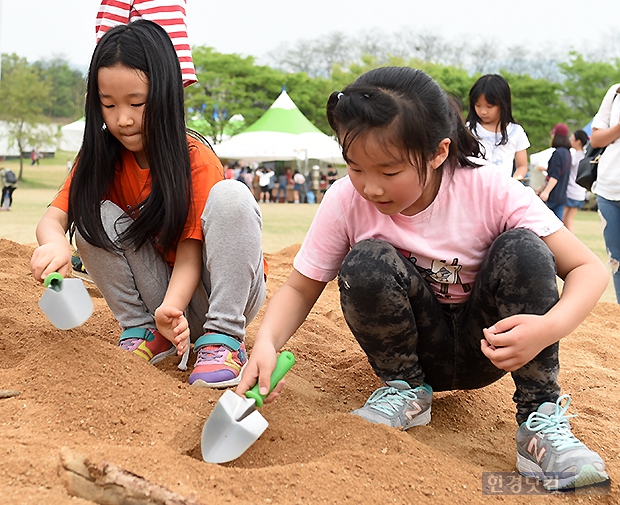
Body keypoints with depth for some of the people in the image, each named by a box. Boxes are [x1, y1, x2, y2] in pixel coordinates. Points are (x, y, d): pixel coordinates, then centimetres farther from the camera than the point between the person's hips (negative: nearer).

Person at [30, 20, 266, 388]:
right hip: (158, 295, 3)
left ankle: (223, 338, -27)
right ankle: (141, 331, -11)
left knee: (231, 196, -30)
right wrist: (55, 243, -42)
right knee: (93, 216, -18)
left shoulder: (197, 161, -18)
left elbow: (190, 251, -22)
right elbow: (53, 217, -17)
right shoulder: (101, 157, -5)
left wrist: (171, 307, -41)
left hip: (229, 293, -3)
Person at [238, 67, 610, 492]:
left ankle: (542, 417, -18)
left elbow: (590, 269, -20)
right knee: (365, 263, -28)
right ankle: (405, 391, -3)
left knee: (523, 248, -27)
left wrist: (549, 327, -41)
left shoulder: (490, 192, -22)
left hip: (486, 349, 0)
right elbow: (300, 289, -9)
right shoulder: (346, 202, -18)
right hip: (414, 349, 1)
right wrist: (267, 342, -31)